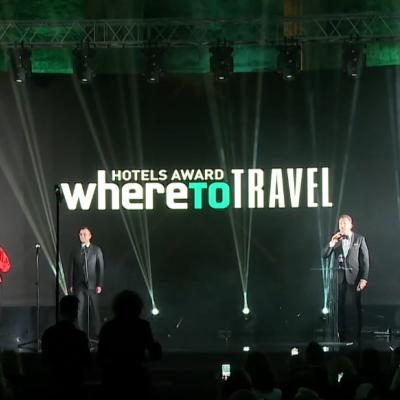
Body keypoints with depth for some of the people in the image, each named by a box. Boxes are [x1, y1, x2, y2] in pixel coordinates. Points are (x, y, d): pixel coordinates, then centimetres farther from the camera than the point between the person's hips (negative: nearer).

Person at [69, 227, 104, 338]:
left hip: (92, 284, -2)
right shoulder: (75, 251, 10)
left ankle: (97, 334, 2)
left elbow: (100, 267, 1)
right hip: (79, 285, 2)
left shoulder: (96, 250, 4)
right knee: (80, 310, 1)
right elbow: (71, 269, 9)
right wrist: (71, 285, 2)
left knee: (94, 310, -3)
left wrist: (99, 284, -5)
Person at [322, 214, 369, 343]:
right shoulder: (336, 240, 10)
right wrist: (332, 244, -13)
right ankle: (341, 337, 7)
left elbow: (365, 259, 1)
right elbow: (324, 255, 4)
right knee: (340, 308, 1)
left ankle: (354, 337, 2)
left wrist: (364, 278, -6)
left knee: (353, 307, -4)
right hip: (340, 278, 2)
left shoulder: (359, 239, 3)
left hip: (354, 278, -2)